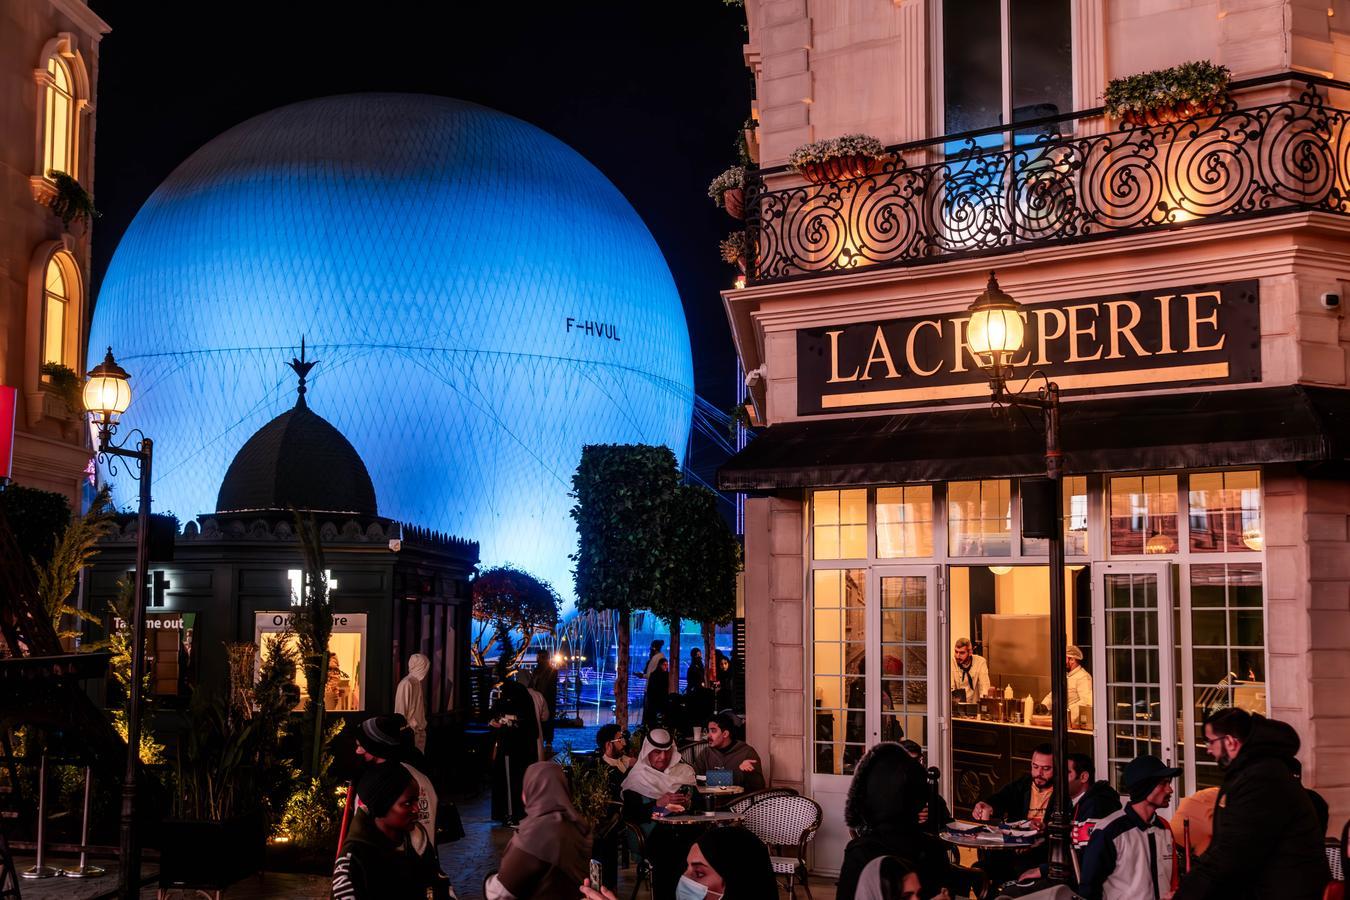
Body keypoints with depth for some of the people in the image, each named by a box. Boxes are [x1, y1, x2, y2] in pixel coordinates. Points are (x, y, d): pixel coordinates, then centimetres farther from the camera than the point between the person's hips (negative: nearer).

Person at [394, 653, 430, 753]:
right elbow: (401, 709, -16)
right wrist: (406, 729, -15)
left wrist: (422, 725, 14)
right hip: (409, 731, -9)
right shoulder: (407, 683, -17)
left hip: (418, 730, 9)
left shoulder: (418, 683, 10)